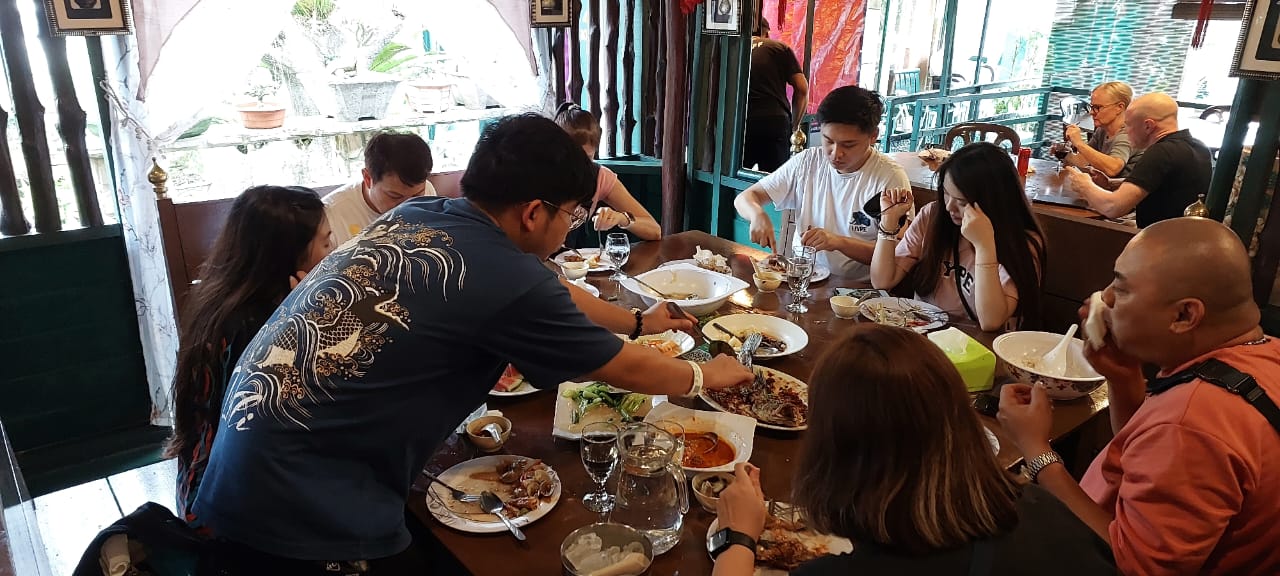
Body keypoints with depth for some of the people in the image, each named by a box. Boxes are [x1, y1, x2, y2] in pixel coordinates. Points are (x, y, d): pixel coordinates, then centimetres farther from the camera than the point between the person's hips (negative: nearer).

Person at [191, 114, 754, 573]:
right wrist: (706, 376, 16)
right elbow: (624, 370, -3)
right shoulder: (507, 278, -19)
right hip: (306, 506, -8)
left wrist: (637, 320, 29)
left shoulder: (416, 214, 4)